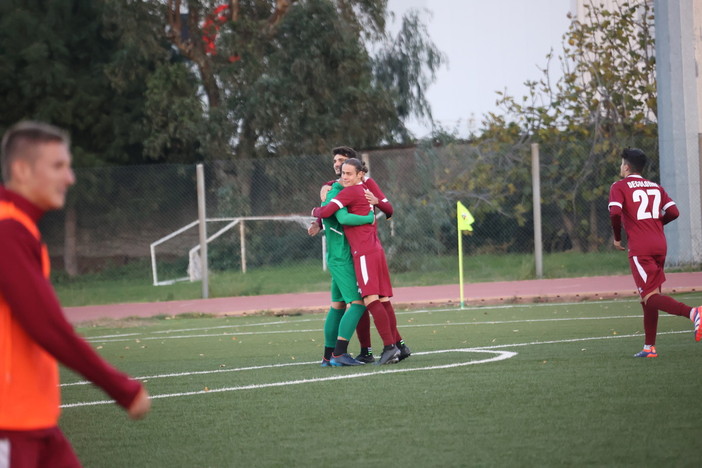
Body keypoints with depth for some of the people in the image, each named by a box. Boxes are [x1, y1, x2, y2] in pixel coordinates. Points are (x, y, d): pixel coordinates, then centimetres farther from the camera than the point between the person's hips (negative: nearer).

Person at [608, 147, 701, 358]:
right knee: (648, 296, 15)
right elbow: (673, 212, 5)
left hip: (639, 248, -6)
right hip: (660, 245, 6)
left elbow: (615, 213, -16)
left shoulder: (619, 187, 1)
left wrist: (617, 237, 0)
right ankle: (649, 347, 16)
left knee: (650, 297, -12)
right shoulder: (656, 187, 16)